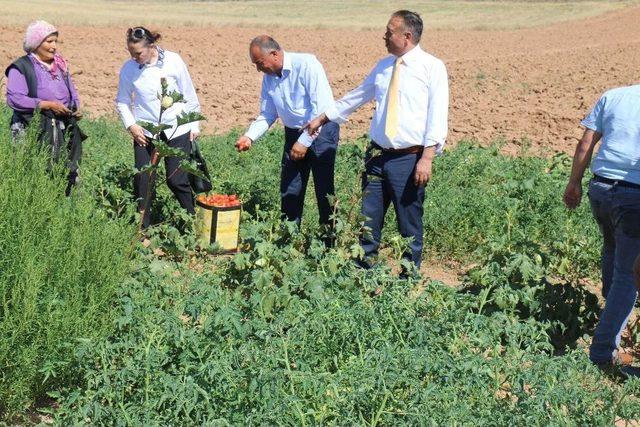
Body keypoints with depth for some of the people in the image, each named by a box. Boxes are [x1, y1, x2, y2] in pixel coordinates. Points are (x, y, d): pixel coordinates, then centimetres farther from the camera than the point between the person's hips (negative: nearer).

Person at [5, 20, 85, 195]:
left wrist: (76, 108, 3)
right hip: (35, 133, -6)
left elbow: (72, 92, 26)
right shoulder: (21, 67, -4)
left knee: (67, 175, 2)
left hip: (64, 131, 6)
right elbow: (14, 98, -14)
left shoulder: (61, 65, 18)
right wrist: (47, 105, -18)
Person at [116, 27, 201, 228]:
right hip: (145, 132, 2)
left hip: (177, 130, -2)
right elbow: (122, 101, 9)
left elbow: (189, 95, 1)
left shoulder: (173, 61, -8)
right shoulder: (128, 69, -3)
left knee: (177, 180, -2)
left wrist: (194, 125, 3)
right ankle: (144, 228, 14)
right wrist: (131, 125, -5)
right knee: (142, 180, 0)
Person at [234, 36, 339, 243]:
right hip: (294, 133, 7)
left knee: (324, 188, -6)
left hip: (321, 131, -7)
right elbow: (267, 114, 11)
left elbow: (321, 106, -23)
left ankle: (330, 240, 6)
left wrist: (305, 141, -21)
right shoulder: (269, 77, 3)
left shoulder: (306, 64, -20)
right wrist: (249, 137, -6)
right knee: (289, 189, 8)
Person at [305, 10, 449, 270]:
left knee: (410, 225, 4)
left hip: (410, 158, -5)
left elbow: (437, 115, -12)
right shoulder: (383, 66, 12)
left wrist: (427, 159, -19)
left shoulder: (432, 67, -5)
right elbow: (357, 96, 25)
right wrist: (322, 119, 30)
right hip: (377, 155, 5)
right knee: (369, 219, 8)